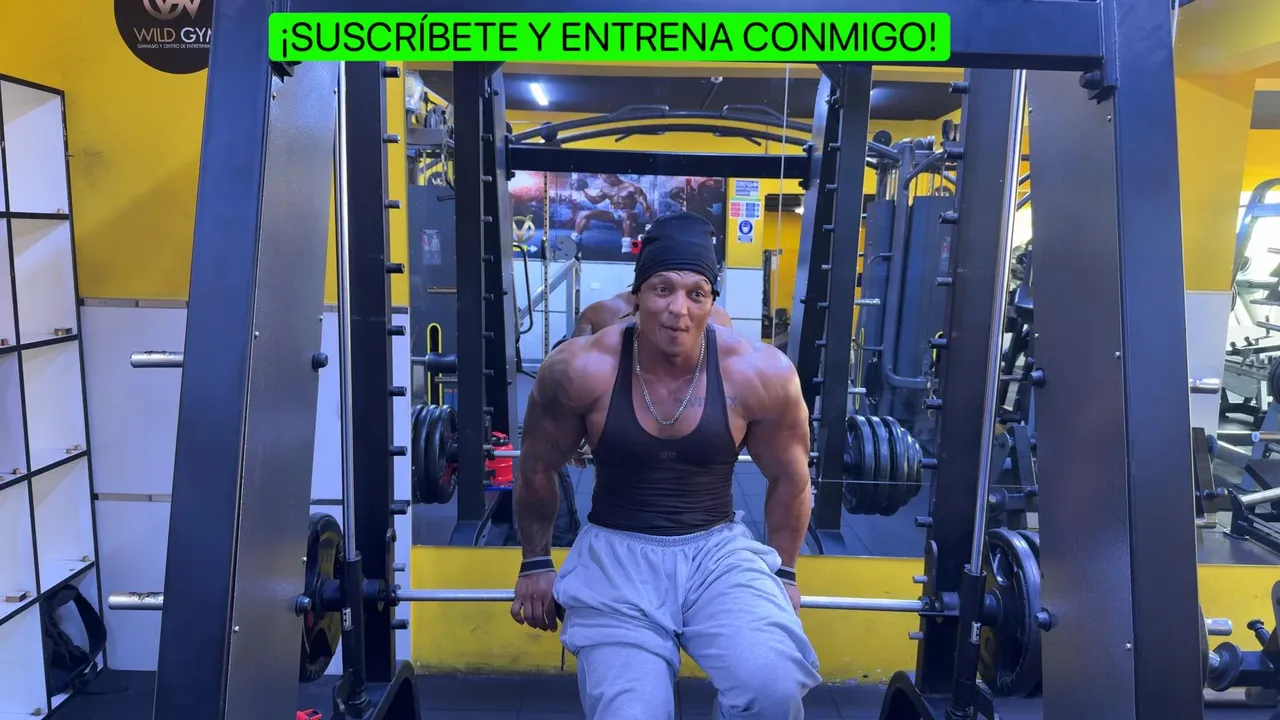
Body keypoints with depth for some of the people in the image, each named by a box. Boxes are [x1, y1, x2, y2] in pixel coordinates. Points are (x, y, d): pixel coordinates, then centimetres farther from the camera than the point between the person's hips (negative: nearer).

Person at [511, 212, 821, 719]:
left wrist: (783, 571, 13)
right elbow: (538, 469, 4)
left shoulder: (760, 374, -13)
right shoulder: (580, 369, -15)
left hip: (718, 549, 1)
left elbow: (788, 477, 5)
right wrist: (535, 563, 10)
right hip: (617, 552, 0)